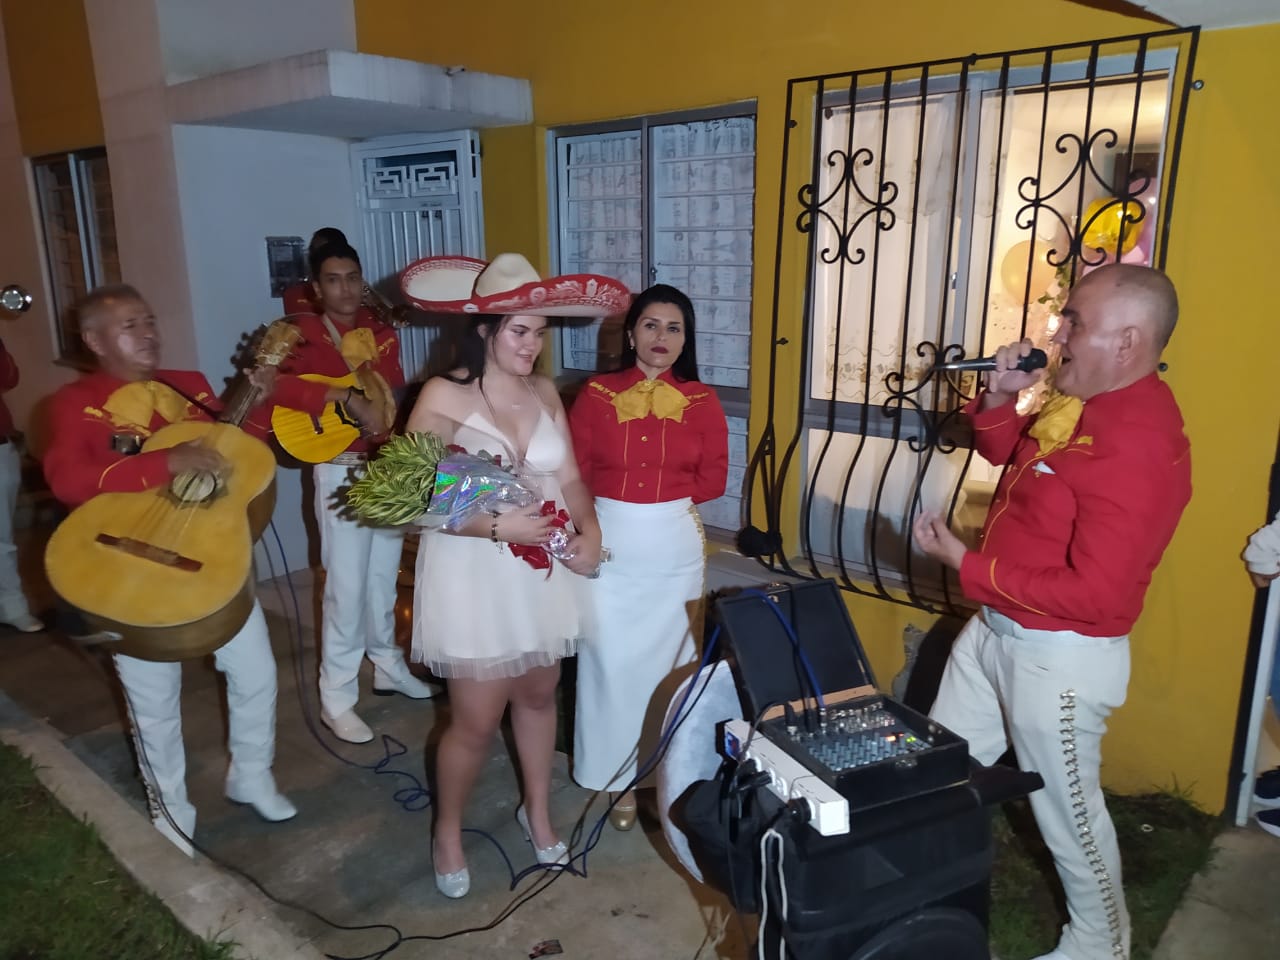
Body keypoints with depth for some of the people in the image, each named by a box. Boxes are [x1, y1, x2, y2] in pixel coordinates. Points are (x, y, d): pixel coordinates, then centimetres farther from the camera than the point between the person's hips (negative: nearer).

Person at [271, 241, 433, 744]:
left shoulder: (382, 334, 9)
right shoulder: (305, 337, -8)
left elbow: (397, 399, 11)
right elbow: (275, 384, -27)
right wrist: (345, 397, -33)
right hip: (342, 472, -5)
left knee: (384, 577, 17)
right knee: (347, 587, -2)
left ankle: (387, 666, 35)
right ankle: (336, 698, 12)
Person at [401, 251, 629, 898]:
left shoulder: (545, 393, 2)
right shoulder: (442, 397, -14)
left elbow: (569, 476, 5)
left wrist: (588, 529, -13)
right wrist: (501, 526, -25)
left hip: (542, 572, 5)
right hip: (473, 574, -5)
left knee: (538, 696, 19)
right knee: (476, 721, 3)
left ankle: (538, 811, 43)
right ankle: (447, 832, 31)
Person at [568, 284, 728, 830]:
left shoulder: (701, 401, 1)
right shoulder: (596, 396, -2)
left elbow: (713, 481, 0)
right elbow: (574, 474, -2)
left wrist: (660, 495, -5)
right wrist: (642, 494, -8)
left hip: (674, 544, 1)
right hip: (609, 542, -1)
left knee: (668, 657, 10)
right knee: (612, 658, 3)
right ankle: (621, 777, 20)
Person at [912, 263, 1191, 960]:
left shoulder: (1141, 446, -28)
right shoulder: (1081, 405, 2)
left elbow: (1094, 594, -30)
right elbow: (1004, 451, 20)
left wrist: (966, 565, -22)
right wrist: (1000, 396, -1)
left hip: (1059, 657, -9)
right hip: (993, 627, 10)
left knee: (1067, 810, 12)